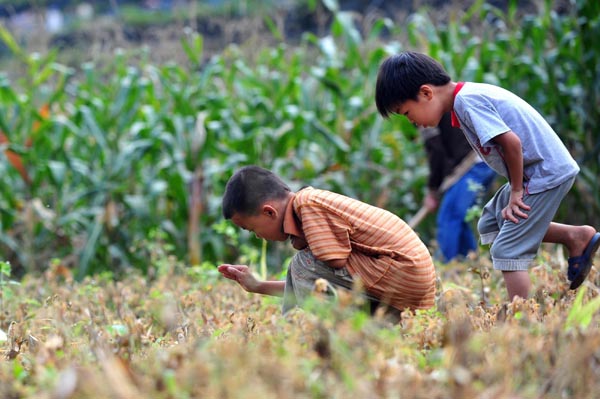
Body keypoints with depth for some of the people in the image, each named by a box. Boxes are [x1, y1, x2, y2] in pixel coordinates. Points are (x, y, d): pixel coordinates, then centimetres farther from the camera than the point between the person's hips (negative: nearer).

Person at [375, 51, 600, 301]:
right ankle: (576, 237, 20)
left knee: (507, 250, -10)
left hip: (547, 173, -10)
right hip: (532, 173, 10)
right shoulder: (470, 95, 9)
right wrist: (514, 191, 5)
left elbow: (512, 142, -26)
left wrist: (516, 191, -15)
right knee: (489, 225, 20)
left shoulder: (467, 101, -20)